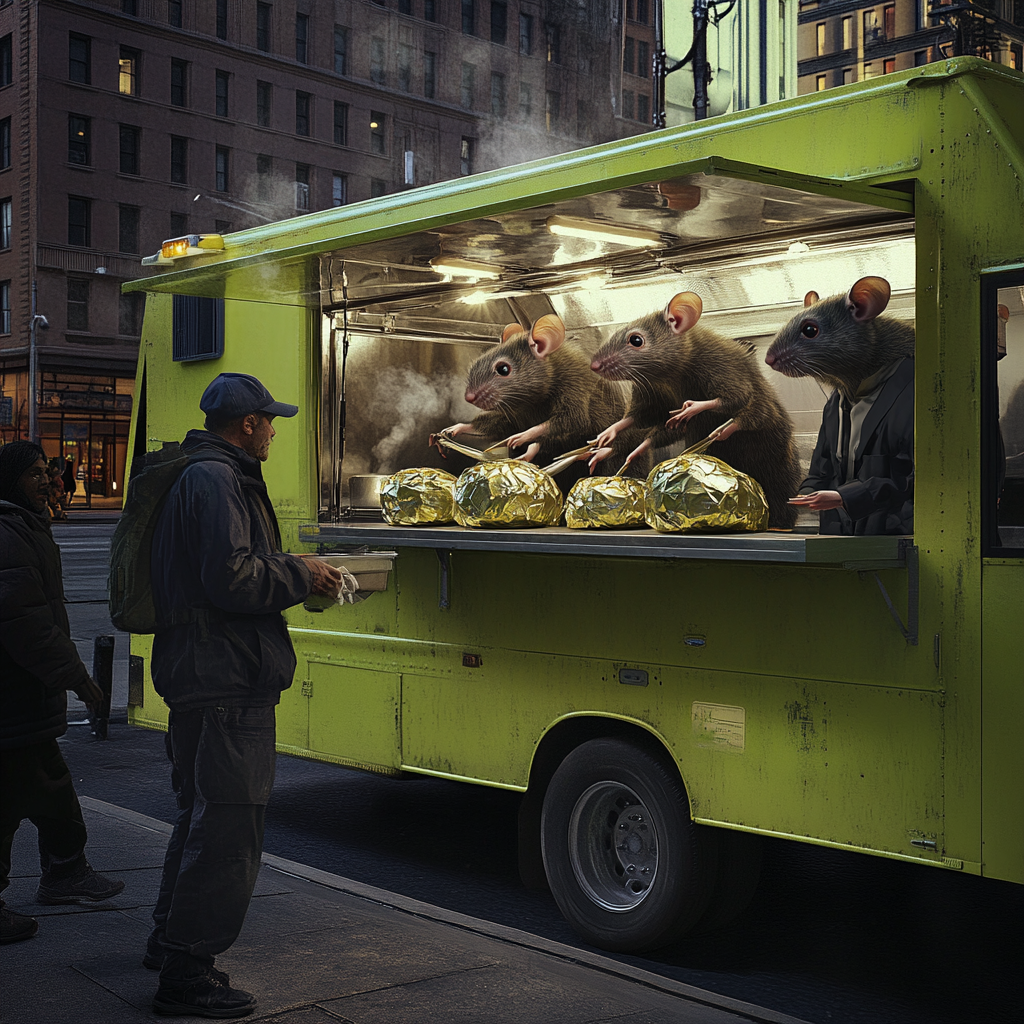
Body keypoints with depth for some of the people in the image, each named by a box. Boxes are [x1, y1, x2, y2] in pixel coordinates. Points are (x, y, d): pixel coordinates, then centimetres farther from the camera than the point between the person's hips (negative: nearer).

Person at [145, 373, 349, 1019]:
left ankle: (171, 939, 37)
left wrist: (293, 574, 16)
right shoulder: (216, 481, -15)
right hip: (226, 682, -12)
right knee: (228, 827, -7)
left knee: (204, 814, 23)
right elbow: (230, 580, -25)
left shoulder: (204, 476, 20)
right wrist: (301, 576, -12)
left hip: (205, 680, 12)